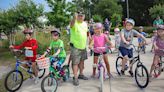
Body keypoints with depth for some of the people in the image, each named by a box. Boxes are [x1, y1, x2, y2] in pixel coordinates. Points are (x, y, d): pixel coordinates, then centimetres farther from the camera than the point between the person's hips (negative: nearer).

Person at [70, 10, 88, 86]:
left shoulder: (85, 24, 8)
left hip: (83, 46, 7)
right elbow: (71, 25, -38)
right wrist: (74, 18, -58)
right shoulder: (75, 23, -13)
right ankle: (75, 78, 6)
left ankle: (81, 74, 34)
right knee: (75, 62, -3)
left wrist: (86, 43, 20)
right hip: (75, 46, -7)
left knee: (82, 61, 18)